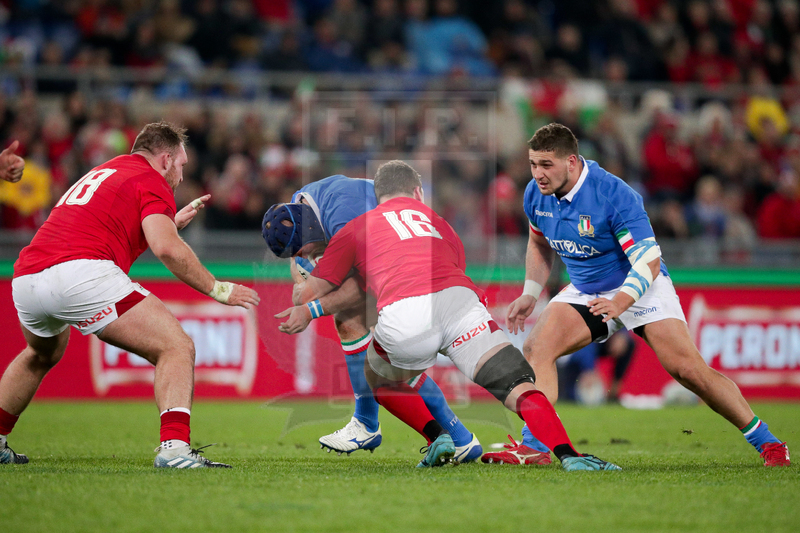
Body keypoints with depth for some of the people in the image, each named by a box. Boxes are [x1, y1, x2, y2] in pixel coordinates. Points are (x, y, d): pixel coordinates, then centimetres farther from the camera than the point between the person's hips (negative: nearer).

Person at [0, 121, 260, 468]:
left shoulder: (101, 174, 33)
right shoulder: (152, 180, 7)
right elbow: (166, 248, -9)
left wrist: (172, 222, 48)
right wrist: (217, 289, 0)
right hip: (82, 273, -8)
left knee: (42, 356, 38)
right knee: (176, 348, -5)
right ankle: (174, 447, -25)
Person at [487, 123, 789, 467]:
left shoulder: (616, 196, -29)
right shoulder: (536, 196, -9)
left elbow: (649, 263, -29)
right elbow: (540, 244, 14)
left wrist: (619, 301, -44)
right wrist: (529, 294, 4)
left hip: (640, 287, -5)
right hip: (585, 292, 5)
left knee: (688, 370, -15)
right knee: (536, 348, -18)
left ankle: (765, 441, -1)